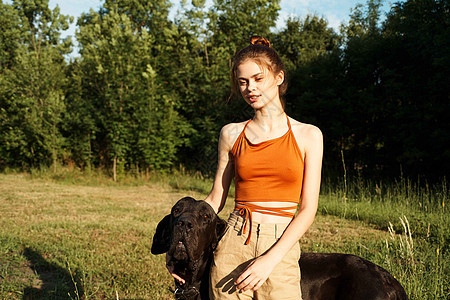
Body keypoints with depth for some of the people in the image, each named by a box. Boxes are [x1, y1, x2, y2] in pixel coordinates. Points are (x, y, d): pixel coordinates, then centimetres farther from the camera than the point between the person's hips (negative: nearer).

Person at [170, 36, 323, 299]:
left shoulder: (308, 135, 2)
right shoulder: (231, 134, 6)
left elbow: (308, 209, -2)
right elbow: (216, 199, 11)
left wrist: (270, 259, -13)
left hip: (281, 248, -1)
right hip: (233, 245, 1)